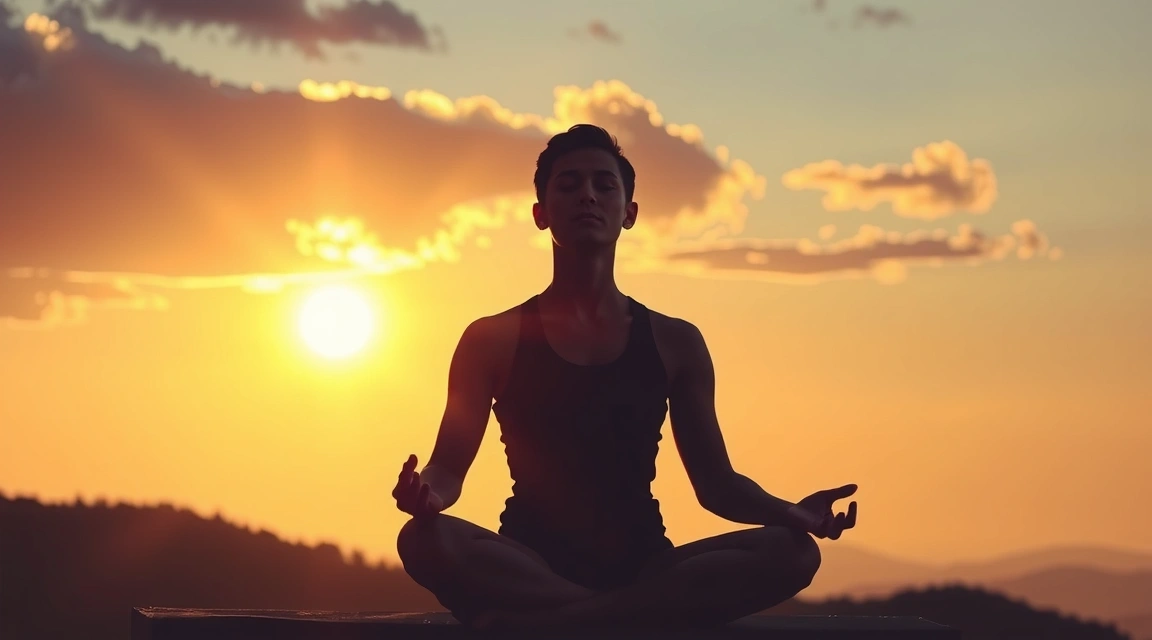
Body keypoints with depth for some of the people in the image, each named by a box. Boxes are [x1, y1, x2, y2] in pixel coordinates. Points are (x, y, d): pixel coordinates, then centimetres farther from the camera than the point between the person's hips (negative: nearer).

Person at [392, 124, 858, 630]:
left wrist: (791, 513, -9)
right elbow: (449, 467, 3)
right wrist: (425, 494, -22)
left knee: (793, 551, -26)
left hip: (641, 564, 3)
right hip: (529, 568, -3)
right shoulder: (494, 340, 6)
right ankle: (648, 615, -31)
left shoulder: (675, 343, 12)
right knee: (426, 541, -34)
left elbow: (715, 483, 12)